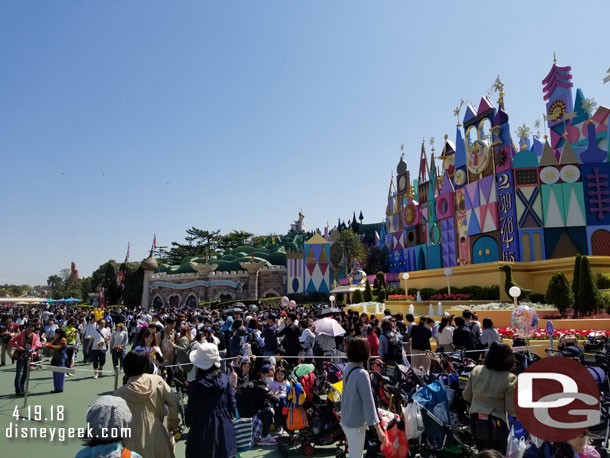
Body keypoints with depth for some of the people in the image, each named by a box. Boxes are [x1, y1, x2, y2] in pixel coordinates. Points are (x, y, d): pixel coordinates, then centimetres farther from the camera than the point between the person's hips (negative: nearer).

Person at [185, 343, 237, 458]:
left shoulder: (196, 385, -20)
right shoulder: (224, 378, -7)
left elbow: (191, 412, -11)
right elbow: (232, 404, 0)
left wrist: (188, 422, 10)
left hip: (204, 432, -4)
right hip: (225, 430, 4)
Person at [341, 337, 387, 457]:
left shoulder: (347, 368, -1)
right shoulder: (362, 374, -26)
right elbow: (368, 402, -27)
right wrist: (378, 428, -24)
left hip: (346, 420, 8)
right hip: (356, 424, -8)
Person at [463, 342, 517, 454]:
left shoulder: (476, 370, -3)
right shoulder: (510, 378, -15)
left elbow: (466, 396, 5)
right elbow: (512, 409, -13)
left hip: (475, 421, 4)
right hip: (495, 423, -4)